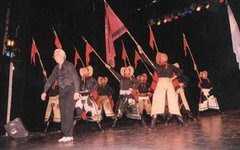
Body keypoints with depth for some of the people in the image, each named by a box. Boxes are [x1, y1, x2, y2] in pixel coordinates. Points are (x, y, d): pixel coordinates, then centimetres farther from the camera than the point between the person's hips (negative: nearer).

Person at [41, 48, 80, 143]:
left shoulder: (69, 65, -6)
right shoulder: (57, 68, 14)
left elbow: (76, 78, -13)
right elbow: (50, 79, 17)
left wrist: (76, 91, -21)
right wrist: (44, 91, 12)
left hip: (70, 90, -7)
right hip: (62, 91, 7)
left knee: (68, 112, -10)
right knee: (63, 113, 4)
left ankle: (68, 135, -7)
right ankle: (66, 135, 9)